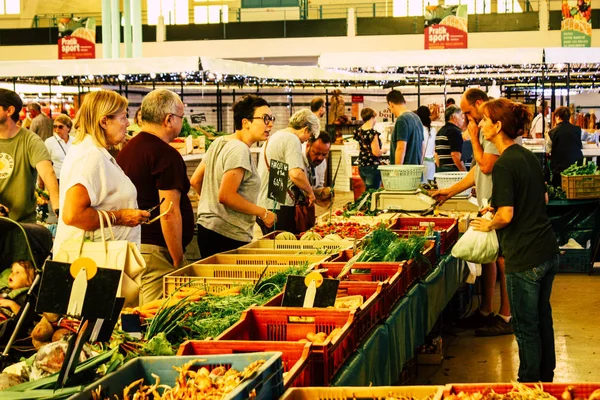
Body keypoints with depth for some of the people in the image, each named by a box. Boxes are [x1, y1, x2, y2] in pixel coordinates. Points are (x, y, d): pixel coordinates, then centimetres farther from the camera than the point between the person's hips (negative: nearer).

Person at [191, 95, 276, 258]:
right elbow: (226, 195, -23)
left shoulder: (219, 143, 13)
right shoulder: (240, 150, -16)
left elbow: (195, 181, 17)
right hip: (229, 236, -10)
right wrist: (263, 213, -14)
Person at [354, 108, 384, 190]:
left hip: (361, 167, 8)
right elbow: (376, 153, -19)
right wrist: (383, 150, -1)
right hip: (373, 166, -8)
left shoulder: (359, 131, 5)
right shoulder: (372, 133, -18)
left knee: (368, 190, 19)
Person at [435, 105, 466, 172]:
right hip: (453, 170, -9)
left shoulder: (440, 132, 17)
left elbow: (437, 154, 20)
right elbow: (456, 155, -18)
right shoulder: (455, 131, -11)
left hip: (441, 169, 9)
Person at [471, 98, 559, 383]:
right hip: (548, 252, 9)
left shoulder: (504, 165, -18)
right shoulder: (529, 157, 9)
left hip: (524, 260, -9)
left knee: (526, 327, 5)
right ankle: (546, 378, 32)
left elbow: (506, 215, -23)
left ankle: (529, 385, 16)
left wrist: (488, 225, -3)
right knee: (543, 319, 20)